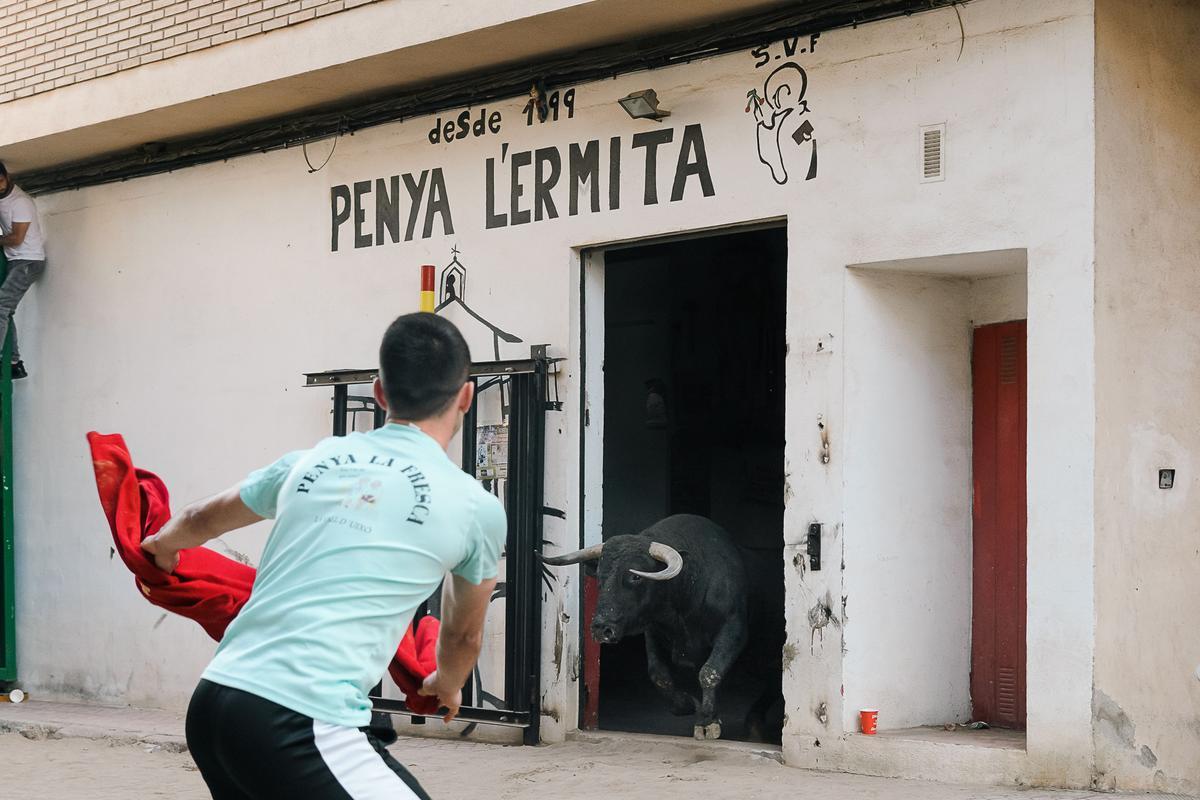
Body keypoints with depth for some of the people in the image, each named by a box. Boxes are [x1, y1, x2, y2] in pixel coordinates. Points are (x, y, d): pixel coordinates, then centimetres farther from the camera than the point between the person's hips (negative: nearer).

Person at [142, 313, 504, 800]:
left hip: (209, 703, 7)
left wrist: (164, 545, 59)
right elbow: (463, 636, 25)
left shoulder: (313, 461, 16)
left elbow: (199, 521, 36)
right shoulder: (476, 508, 4)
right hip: (300, 725, -7)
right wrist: (447, 686, 47)